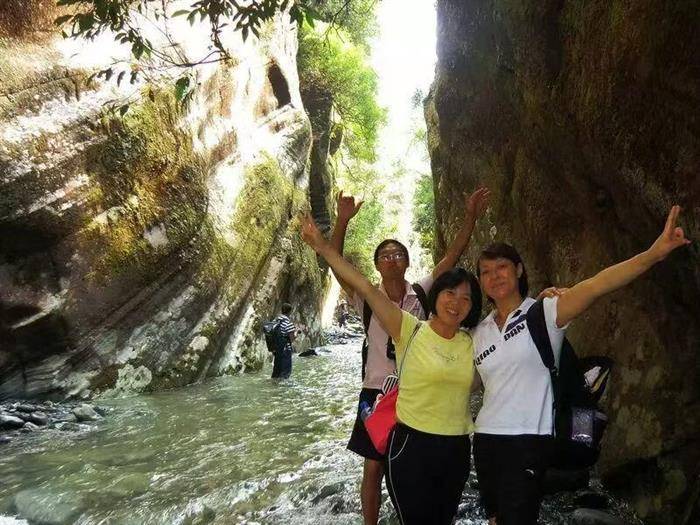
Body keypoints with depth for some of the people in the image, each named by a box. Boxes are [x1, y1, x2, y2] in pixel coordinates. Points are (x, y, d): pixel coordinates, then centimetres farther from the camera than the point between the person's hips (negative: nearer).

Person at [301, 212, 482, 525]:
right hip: (411, 446, -5)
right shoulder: (410, 331, -10)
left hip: (457, 450, 5)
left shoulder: (472, 344, 5)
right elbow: (364, 288, -17)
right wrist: (322, 246, -22)